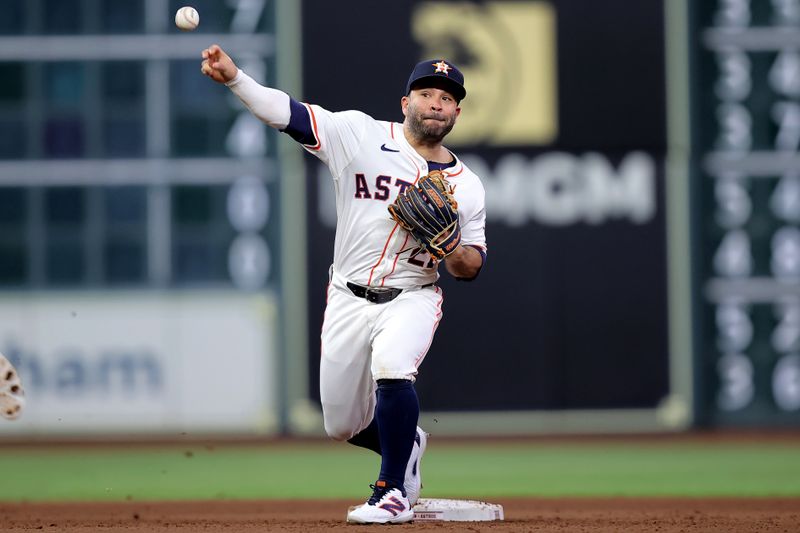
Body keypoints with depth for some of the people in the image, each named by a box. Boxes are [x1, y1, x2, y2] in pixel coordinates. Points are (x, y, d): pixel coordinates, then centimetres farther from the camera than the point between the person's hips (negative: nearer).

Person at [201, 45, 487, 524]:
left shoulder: (466, 185, 2)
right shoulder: (361, 135, -4)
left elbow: (473, 268, 4)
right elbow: (289, 113, -15)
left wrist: (453, 250, -20)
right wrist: (234, 77, -30)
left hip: (412, 299, -1)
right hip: (349, 300, 1)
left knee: (391, 364, -33)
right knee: (343, 426, 5)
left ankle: (394, 493, -18)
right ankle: (408, 445, 40)